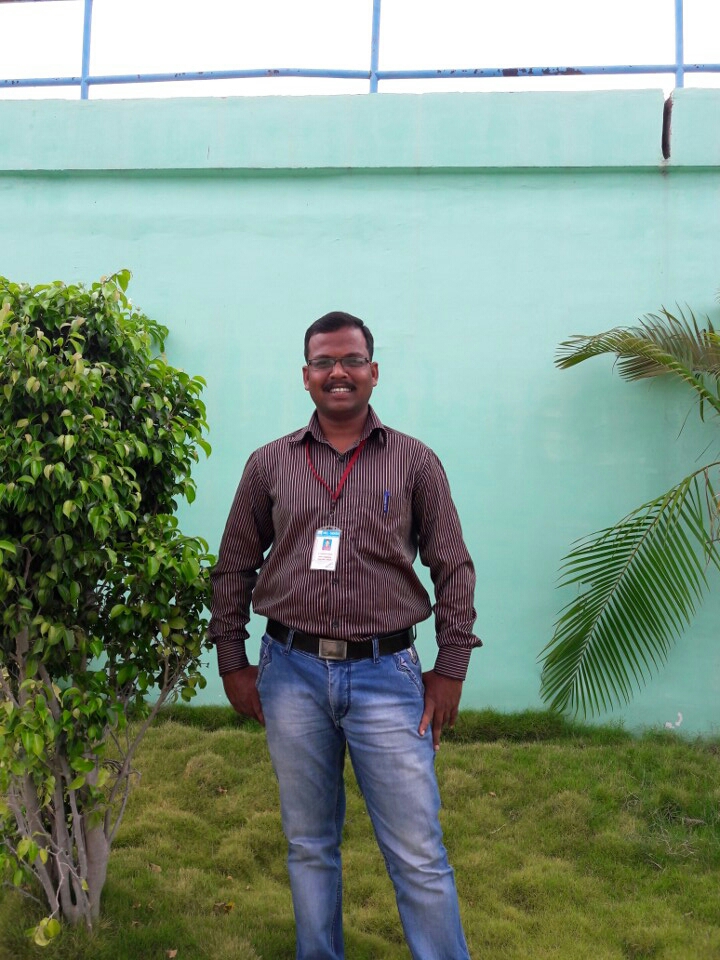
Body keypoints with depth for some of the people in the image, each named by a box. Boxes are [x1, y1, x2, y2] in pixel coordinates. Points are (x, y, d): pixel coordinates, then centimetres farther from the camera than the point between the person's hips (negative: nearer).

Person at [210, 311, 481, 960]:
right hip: (292, 674, 2)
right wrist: (233, 663, 8)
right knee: (309, 847, 16)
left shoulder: (415, 462, 2)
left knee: (419, 855, 3)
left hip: (386, 675, -1)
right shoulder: (269, 465, 6)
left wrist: (450, 668, 0)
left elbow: (453, 568, 3)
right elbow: (234, 569, 11)